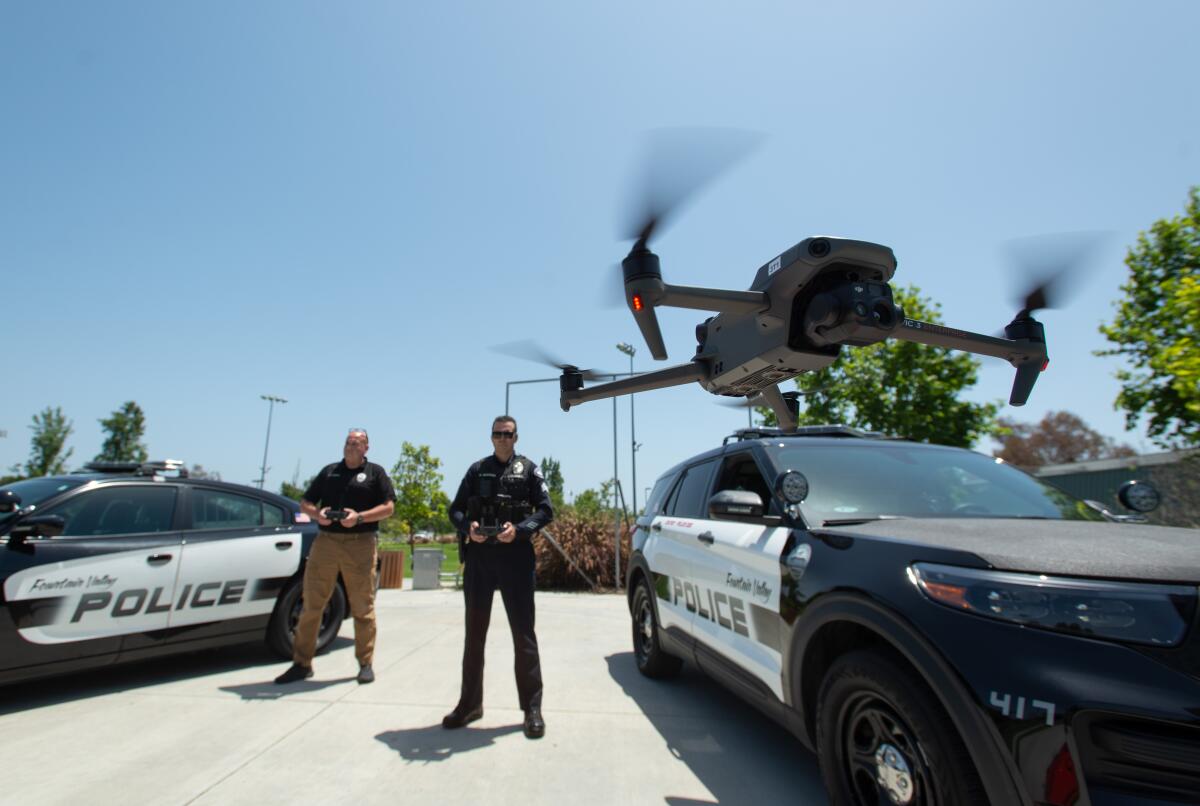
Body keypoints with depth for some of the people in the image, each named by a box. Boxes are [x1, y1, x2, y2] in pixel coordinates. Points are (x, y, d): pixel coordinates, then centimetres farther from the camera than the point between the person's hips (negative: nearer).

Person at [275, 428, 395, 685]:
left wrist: (359, 517, -15)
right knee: (311, 604, 4)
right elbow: (305, 502, 18)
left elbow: (388, 507, -1)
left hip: (360, 545, -3)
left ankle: (365, 664, 14)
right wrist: (316, 513, -4)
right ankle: (301, 664, 17)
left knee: (363, 607, 2)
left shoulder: (375, 472, 7)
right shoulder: (329, 471, 17)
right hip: (325, 541, 3)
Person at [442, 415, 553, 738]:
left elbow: (545, 510, -1)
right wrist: (467, 528, -10)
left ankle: (532, 708, 13)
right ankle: (470, 703, 27)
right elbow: (456, 509, 11)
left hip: (515, 557, -3)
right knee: (474, 633, 12)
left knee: (523, 634, 2)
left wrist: (519, 529, -17)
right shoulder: (477, 470, 12)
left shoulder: (529, 470, 5)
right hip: (478, 557, 3)